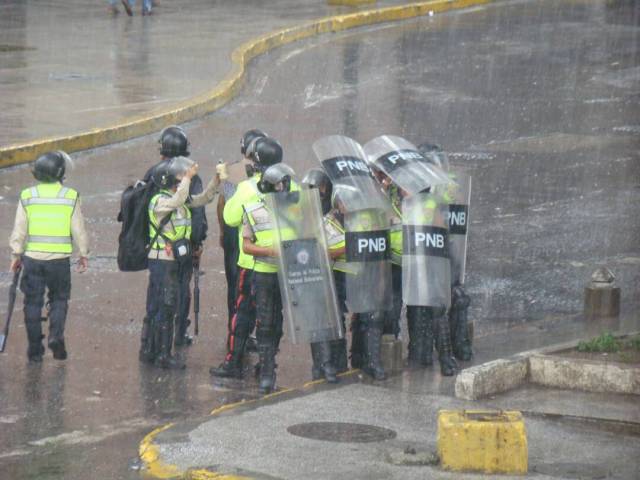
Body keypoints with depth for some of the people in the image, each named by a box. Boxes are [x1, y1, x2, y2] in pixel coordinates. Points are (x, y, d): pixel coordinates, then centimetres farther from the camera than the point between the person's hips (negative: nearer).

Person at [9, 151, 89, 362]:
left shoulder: (27, 196, -2)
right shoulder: (70, 196, -4)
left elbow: (19, 229, 0)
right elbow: (78, 230, -1)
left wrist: (16, 254, 10)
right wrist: (84, 254, 10)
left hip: (33, 257, 1)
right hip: (60, 258, -1)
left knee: (33, 302, 9)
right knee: (59, 299, 15)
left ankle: (35, 349, 9)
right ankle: (56, 335, -7)